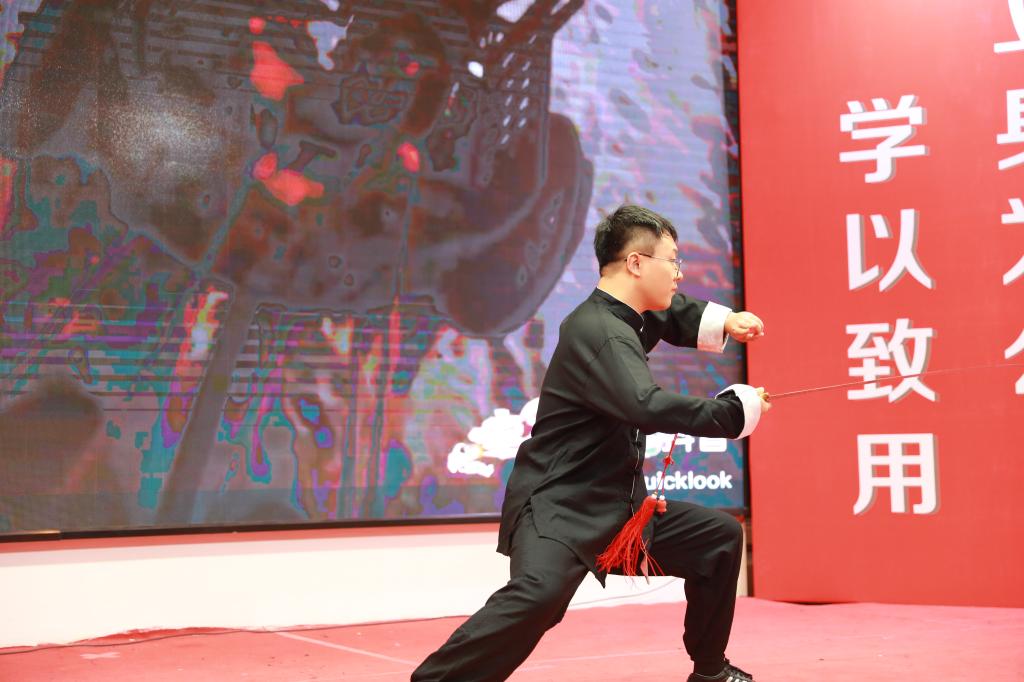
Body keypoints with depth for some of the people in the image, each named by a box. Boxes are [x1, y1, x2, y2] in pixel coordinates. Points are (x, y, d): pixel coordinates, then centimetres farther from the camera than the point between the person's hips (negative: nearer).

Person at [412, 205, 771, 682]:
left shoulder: (625, 317, 9)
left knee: (719, 537, 16)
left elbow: (671, 313, 32)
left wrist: (722, 322, 12)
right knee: (540, 592, -36)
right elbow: (647, 406, -34)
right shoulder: (597, 331, -21)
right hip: (558, 504, -10)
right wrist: (738, 408, -23)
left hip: (616, 501, 10)